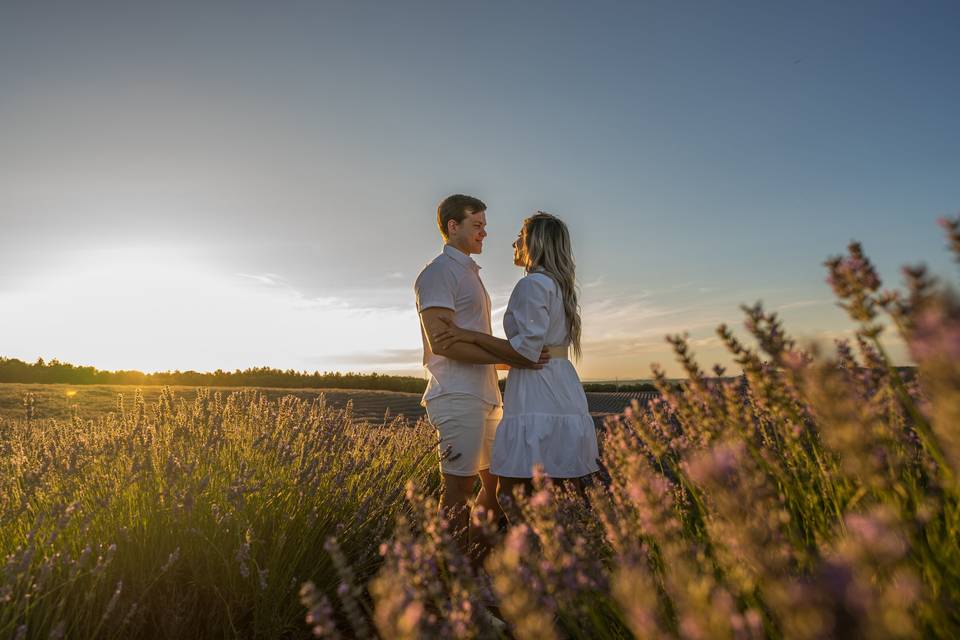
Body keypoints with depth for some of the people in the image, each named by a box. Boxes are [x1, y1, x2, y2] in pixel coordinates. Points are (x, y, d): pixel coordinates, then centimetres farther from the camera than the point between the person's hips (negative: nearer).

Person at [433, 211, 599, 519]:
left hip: (537, 401, -10)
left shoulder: (532, 284, -10)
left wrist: (471, 335, -13)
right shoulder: (560, 286, 19)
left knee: (510, 494, -4)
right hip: (566, 398, 10)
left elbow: (527, 349, -17)